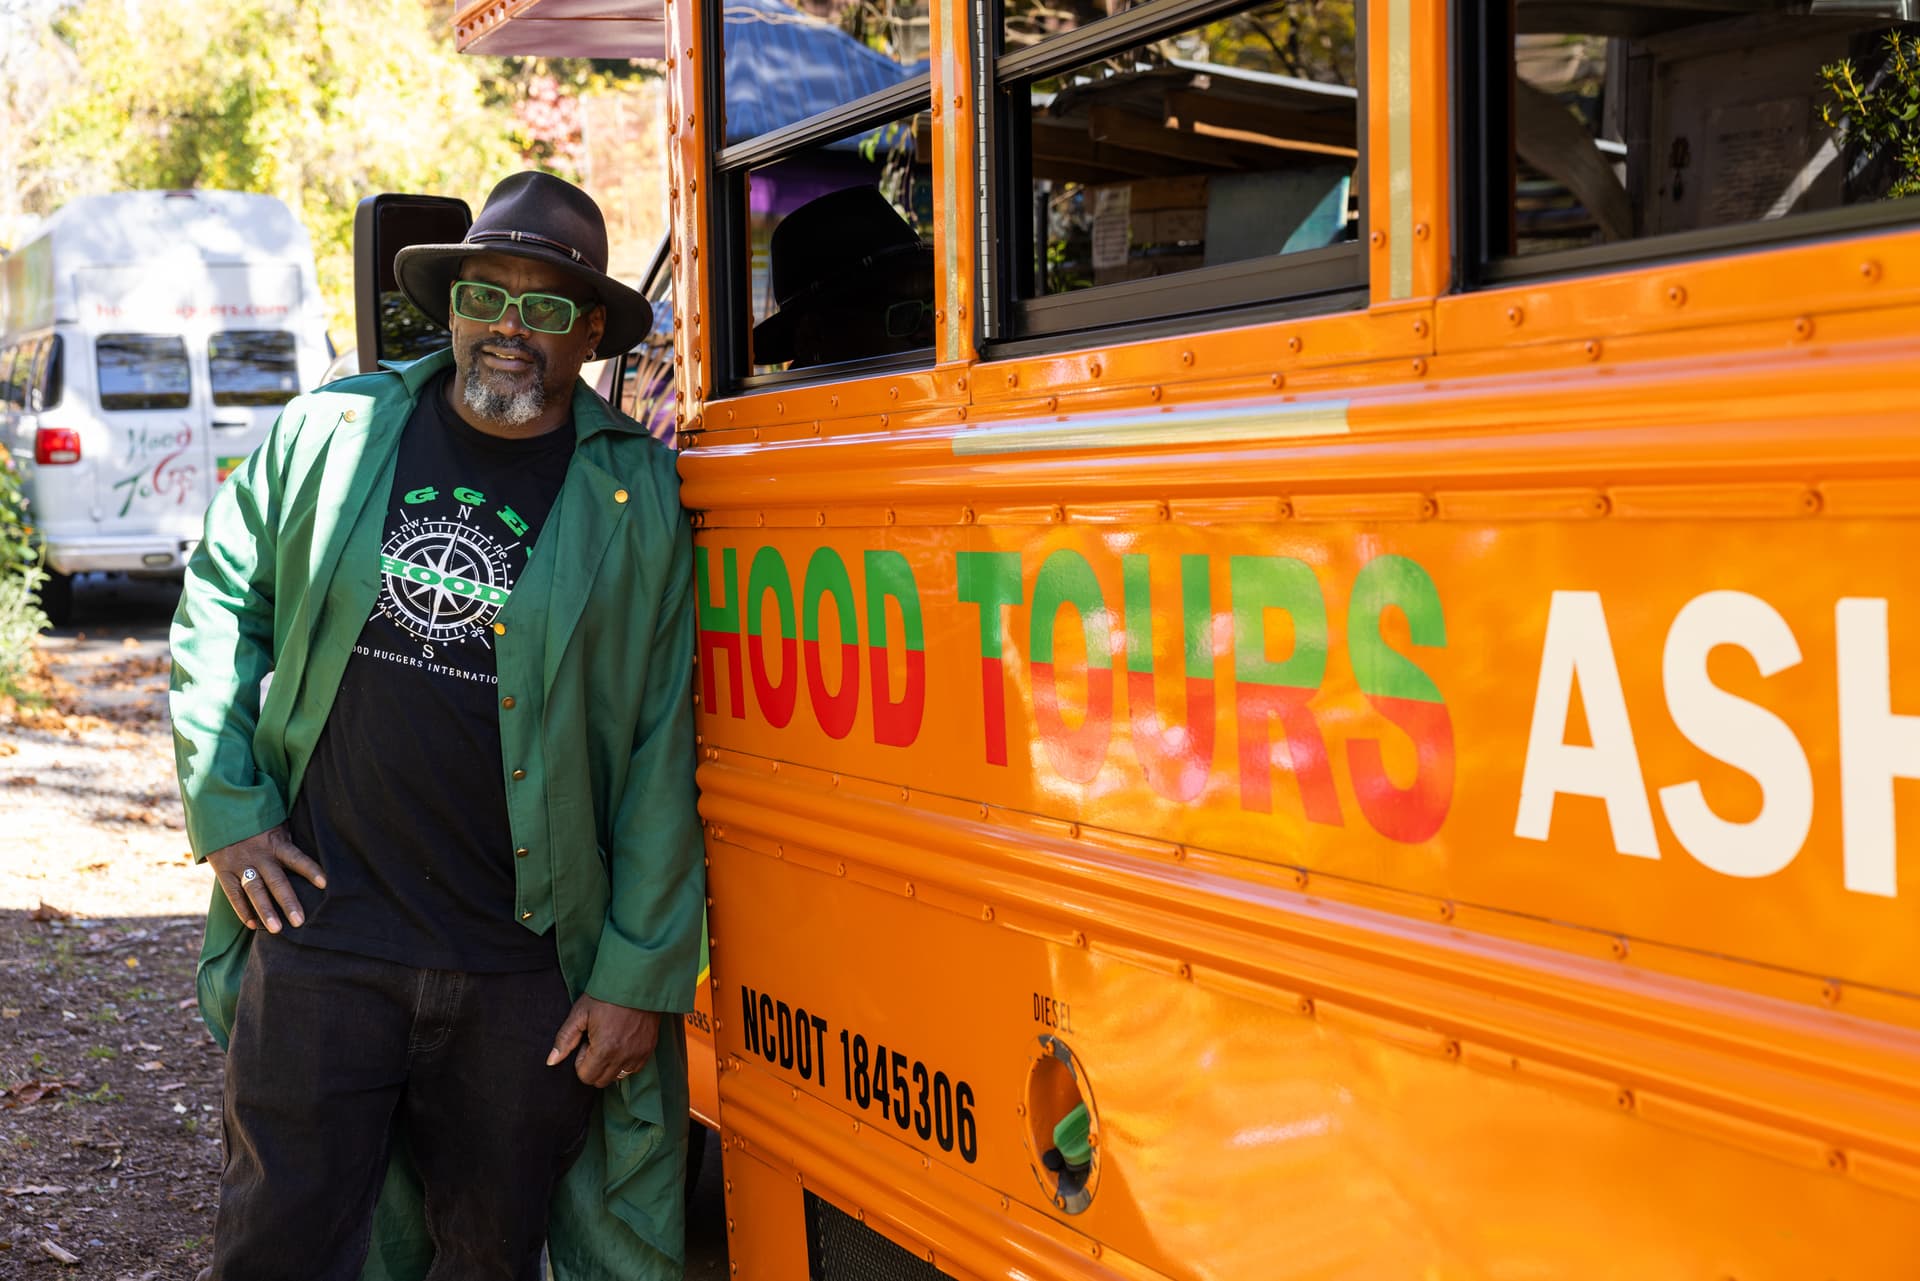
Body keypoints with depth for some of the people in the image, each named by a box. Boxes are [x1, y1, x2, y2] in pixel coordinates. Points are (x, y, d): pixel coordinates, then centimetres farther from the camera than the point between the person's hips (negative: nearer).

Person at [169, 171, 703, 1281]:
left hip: (526, 971, 0)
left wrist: (641, 976, -4)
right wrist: (228, 808, 4)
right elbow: (218, 606, 14)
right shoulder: (332, 432, 3)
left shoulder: (640, 498, -2)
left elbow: (663, 756, -2)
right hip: (318, 930, 1)